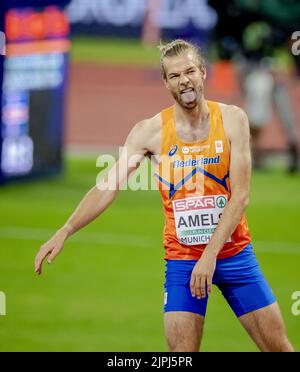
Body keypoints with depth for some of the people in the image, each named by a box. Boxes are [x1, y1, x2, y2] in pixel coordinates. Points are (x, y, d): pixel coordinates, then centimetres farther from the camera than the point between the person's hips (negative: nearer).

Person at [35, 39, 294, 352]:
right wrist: (64, 232, -23)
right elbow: (107, 187, -10)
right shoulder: (150, 131, -6)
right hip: (182, 259, -1)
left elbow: (240, 196, -12)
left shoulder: (232, 119, -7)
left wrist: (210, 255, -21)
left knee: (279, 346, 2)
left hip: (234, 253, 1)